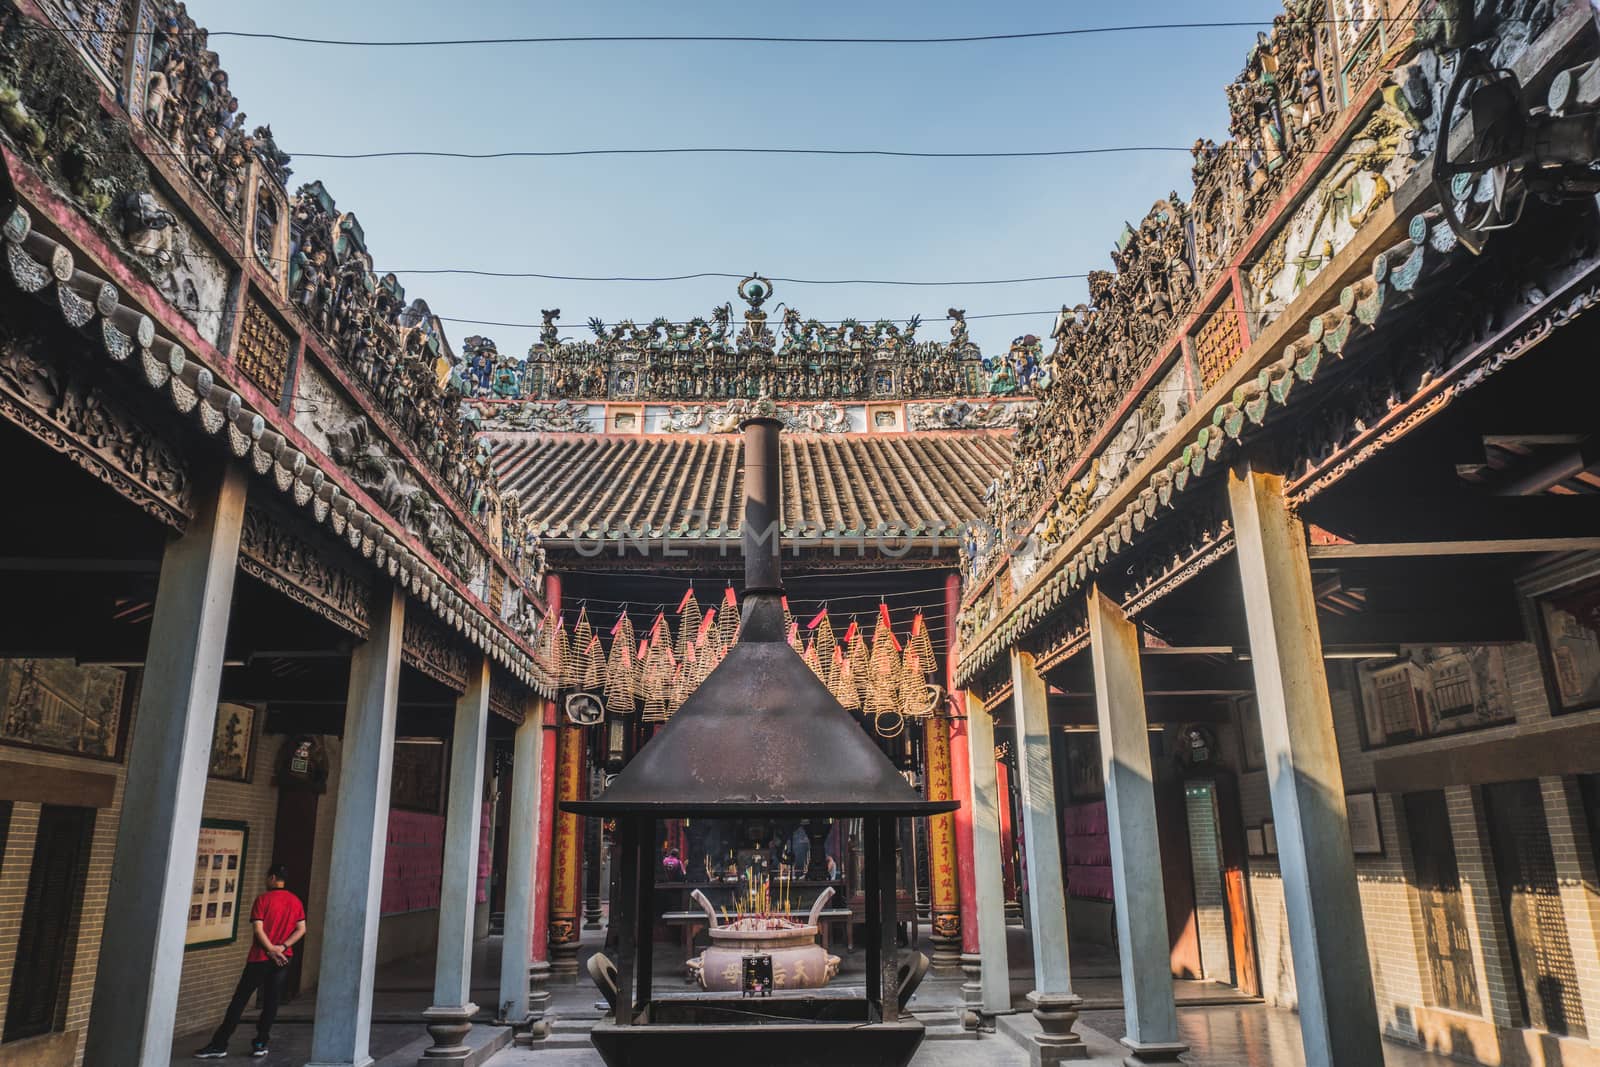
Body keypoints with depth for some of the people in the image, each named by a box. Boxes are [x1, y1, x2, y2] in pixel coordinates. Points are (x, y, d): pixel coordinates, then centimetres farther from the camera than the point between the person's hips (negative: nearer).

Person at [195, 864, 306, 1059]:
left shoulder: (263, 899, -7)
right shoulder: (295, 901, 6)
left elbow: (258, 929, -15)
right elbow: (301, 929, -1)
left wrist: (271, 950, -12)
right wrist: (282, 947, -7)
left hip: (260, 958, -4)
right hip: (282, 959, 4)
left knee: (239, 1000, 3)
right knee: (271, 1002, 10)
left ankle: (219, 1045, 4)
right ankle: (261, 1043, 10)